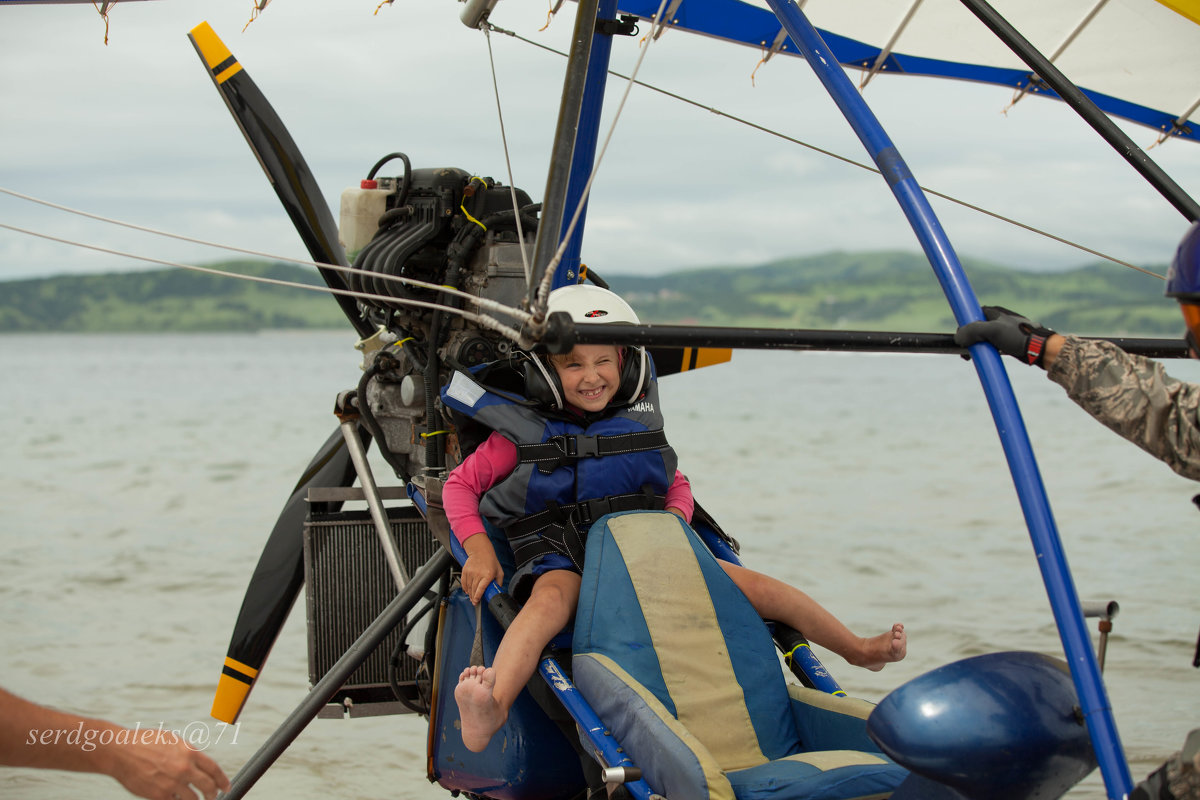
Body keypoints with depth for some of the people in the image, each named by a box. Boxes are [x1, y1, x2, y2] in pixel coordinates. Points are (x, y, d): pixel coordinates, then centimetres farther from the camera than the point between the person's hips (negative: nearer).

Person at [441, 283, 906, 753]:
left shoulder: (638, 426, 13)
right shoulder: (526, 434, 2)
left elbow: (677, 486, 24)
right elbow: (460, 483, 5)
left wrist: (673, 521, 1)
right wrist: (479, 550, -11)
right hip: (562, 562, -4)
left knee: (750, 582, -4)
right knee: (551, 598, -40)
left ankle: (859, 649, 14)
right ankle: (493, 706, -67)